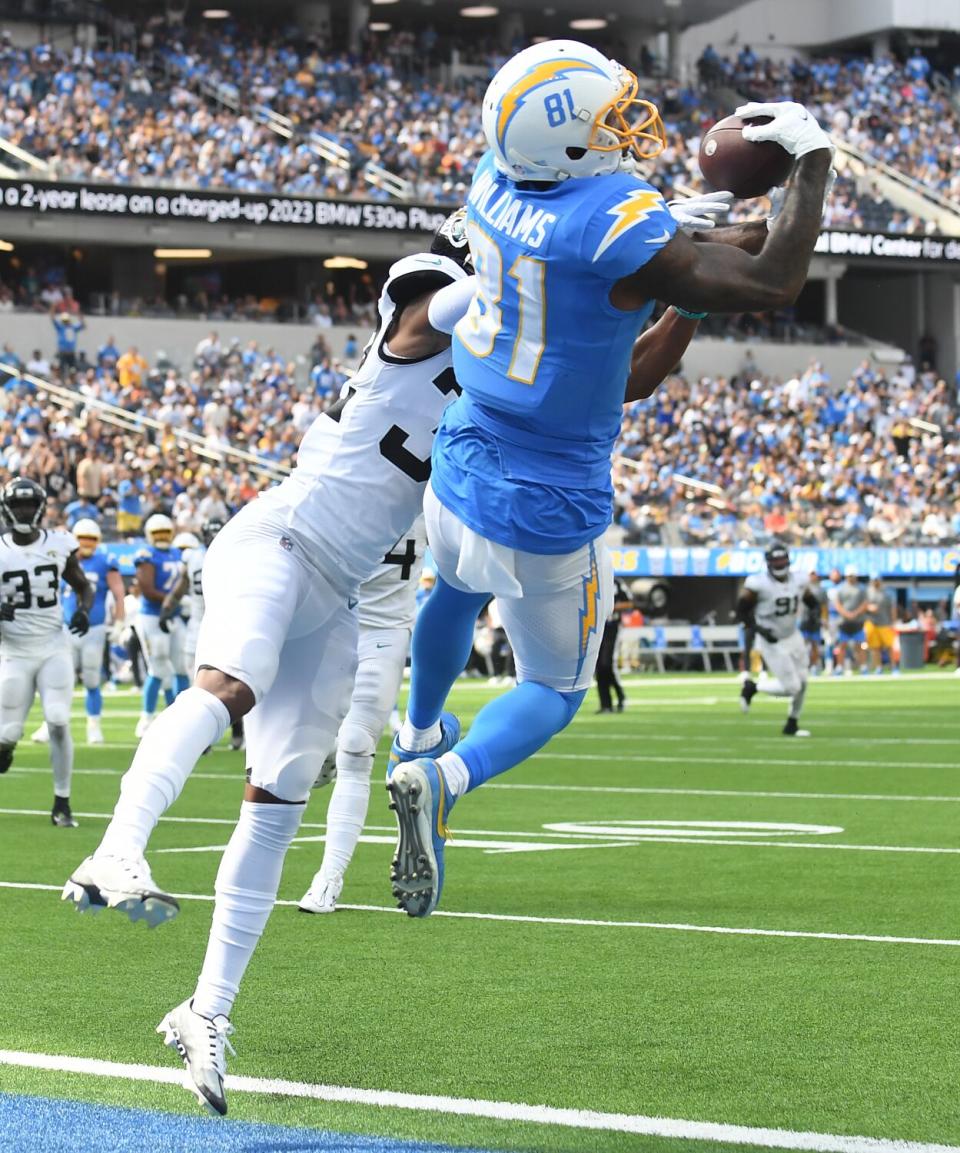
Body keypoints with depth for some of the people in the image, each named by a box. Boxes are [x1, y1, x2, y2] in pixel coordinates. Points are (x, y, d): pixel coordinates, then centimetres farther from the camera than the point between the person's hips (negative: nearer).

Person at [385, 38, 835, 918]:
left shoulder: (497, 185, -7)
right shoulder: (617, 228, -28)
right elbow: (772, 286, -26)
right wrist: (812, 159, -15)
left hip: (463, 478, 6)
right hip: (551, 518, -6)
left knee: (459, 592, 39)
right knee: (554, 694, 15)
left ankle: (419, 738, 62)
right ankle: (443, 778, -12)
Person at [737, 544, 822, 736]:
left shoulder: (798, 582, -2)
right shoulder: (758, 585, -19)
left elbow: (813, 603, 14)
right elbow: (741, 611, -13)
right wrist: (759, 630, -24)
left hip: (793, 637, 6)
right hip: (772, 642, -6)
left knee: (802, 683, 7)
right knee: (791, 687, -10)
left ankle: (792, 725, 25)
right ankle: (751, 687, 14)